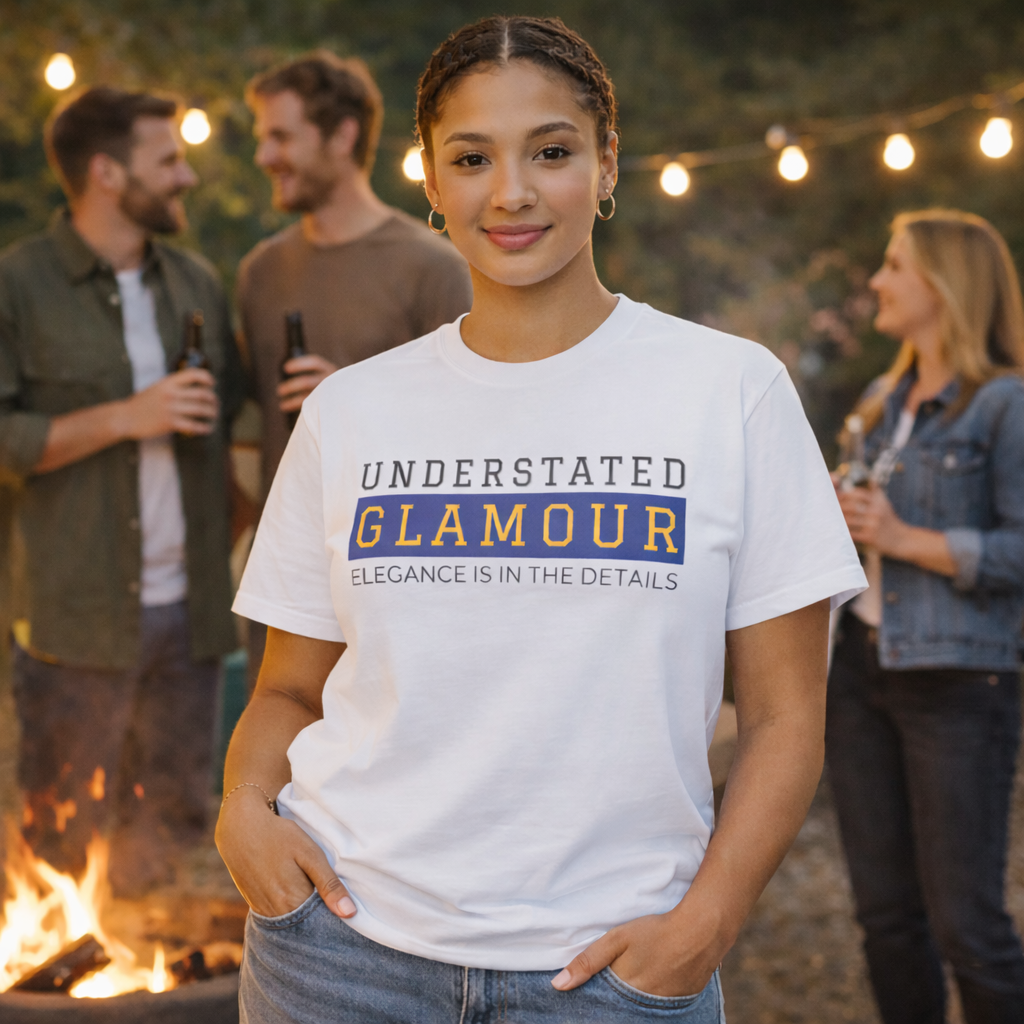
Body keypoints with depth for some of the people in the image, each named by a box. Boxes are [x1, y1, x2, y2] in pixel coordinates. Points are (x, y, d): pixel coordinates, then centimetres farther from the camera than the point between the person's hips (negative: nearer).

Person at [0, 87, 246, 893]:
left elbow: (234, 413, 22)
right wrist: (124, 418, -16)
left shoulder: (196, 283, 12)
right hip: (78, 614, -5)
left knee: (172, 824, 14)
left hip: (187, 607, 5)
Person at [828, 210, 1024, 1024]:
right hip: (860, 672, 7)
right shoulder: (883, 403, 15)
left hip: (958, 682, -7)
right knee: (887, 915, 12)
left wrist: (909, 540, -18)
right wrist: (834, 517, 5)